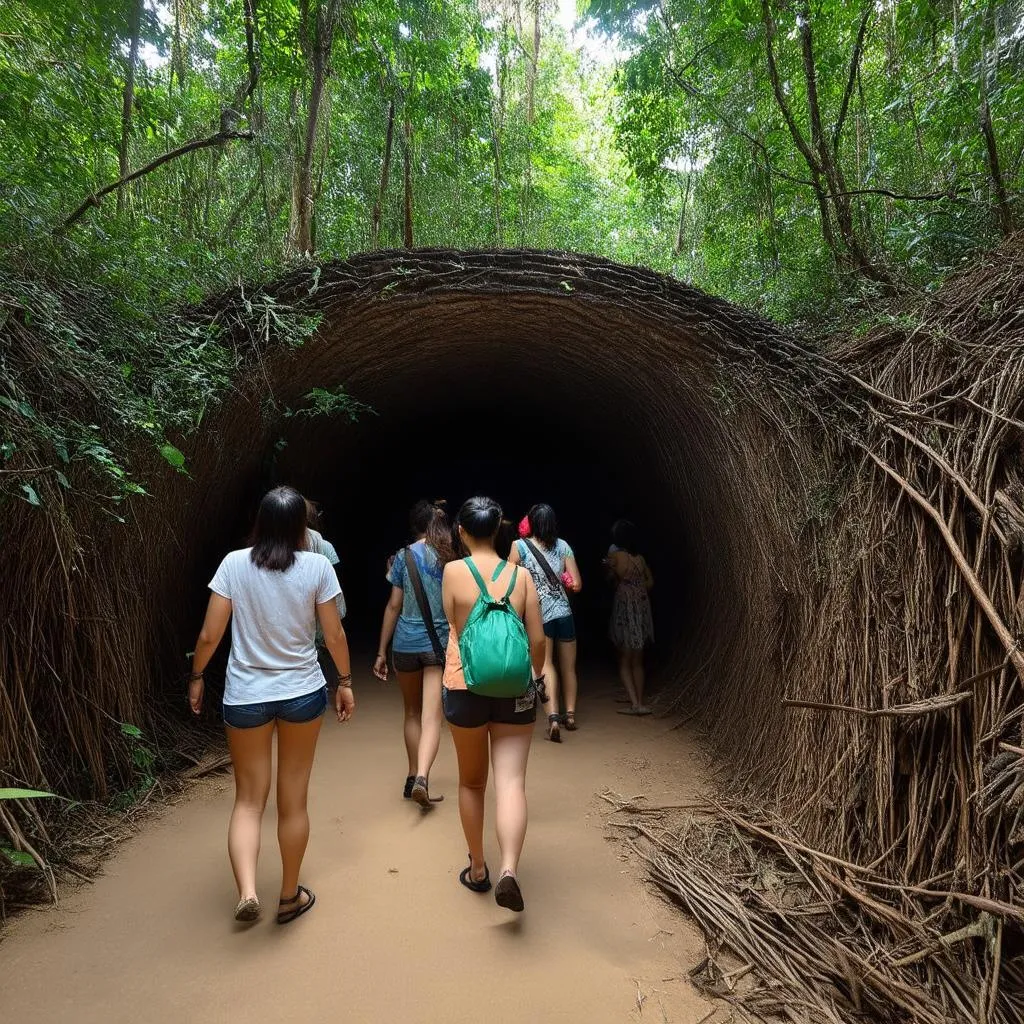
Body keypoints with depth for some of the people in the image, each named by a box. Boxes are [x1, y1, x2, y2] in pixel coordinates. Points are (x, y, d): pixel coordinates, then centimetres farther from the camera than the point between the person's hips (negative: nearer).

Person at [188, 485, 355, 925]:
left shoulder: (234, 564, -8)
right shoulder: (317, 566, -9)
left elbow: (210, 634, -6)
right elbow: (334, 634, -5)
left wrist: (196, 677, 11)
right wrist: (345, 682, 9)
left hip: (245, 696, 0)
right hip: (303, 693, 0)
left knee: (248, 799, 16)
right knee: (293, 799, 15)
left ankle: (247, 892, 1)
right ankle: (290, 897, 29)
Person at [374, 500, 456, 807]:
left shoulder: (403, 556, -1)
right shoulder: (451, 558, 1)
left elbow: (394, 606, -1)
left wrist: (381, 652, 5)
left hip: (406, 643, 1)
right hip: (440, 643, -1)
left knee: (413, 713, 17)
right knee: (431, 717, -1)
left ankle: (413, 778, 26)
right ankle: (422, 777, -20)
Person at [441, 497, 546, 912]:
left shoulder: (454, 571, -8)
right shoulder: (521, 576, -2)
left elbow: (454, 626, 2)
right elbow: (537, 638, 0)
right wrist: (537, 675, 18)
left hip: (466, 686, 0)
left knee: (472, 781, 17)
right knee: (511, 781, 3)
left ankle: (478, 869, 30)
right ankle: (508, 871, -14)